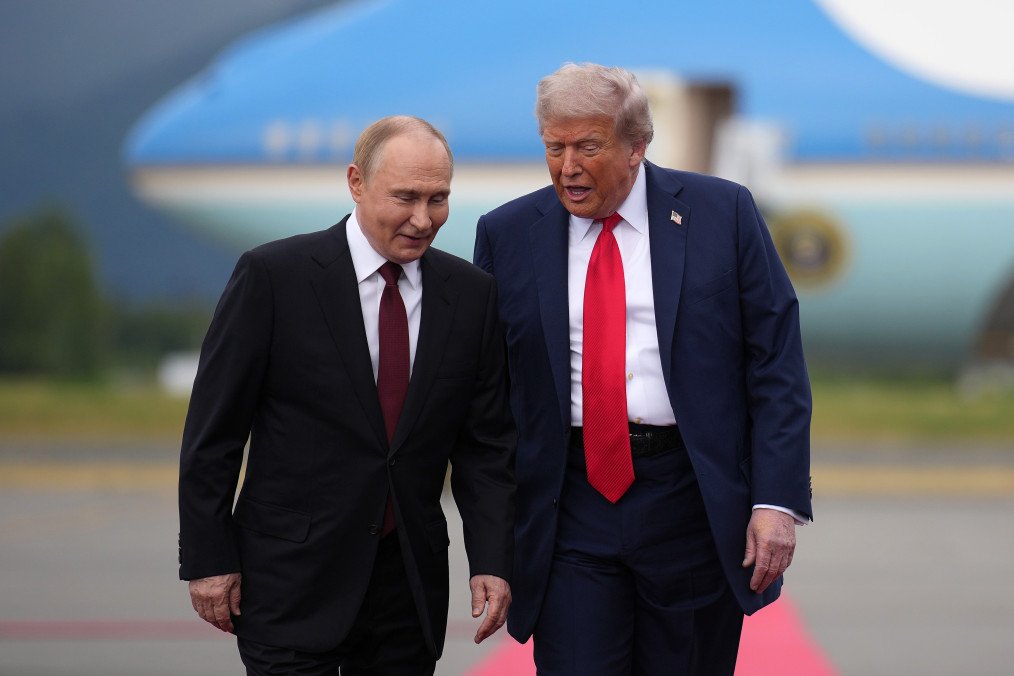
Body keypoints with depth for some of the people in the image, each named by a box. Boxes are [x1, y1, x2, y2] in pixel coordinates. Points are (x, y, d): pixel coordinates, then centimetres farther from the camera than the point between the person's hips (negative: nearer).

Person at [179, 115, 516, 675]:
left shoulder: (471, 294, 4)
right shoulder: (272, 276, -7)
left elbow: (486, 442, 6)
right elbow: (213, 432, -4)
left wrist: (491, 562, -4)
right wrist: (208, 560, -6)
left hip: (411, 582, 4)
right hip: (292, 582, -3)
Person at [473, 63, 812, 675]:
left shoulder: (723, 213, 1)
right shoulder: (508, 234, 5)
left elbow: (777, 364, -1)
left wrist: (777, 499, -10)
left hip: (693, 503, 0)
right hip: (571, 510, 1)